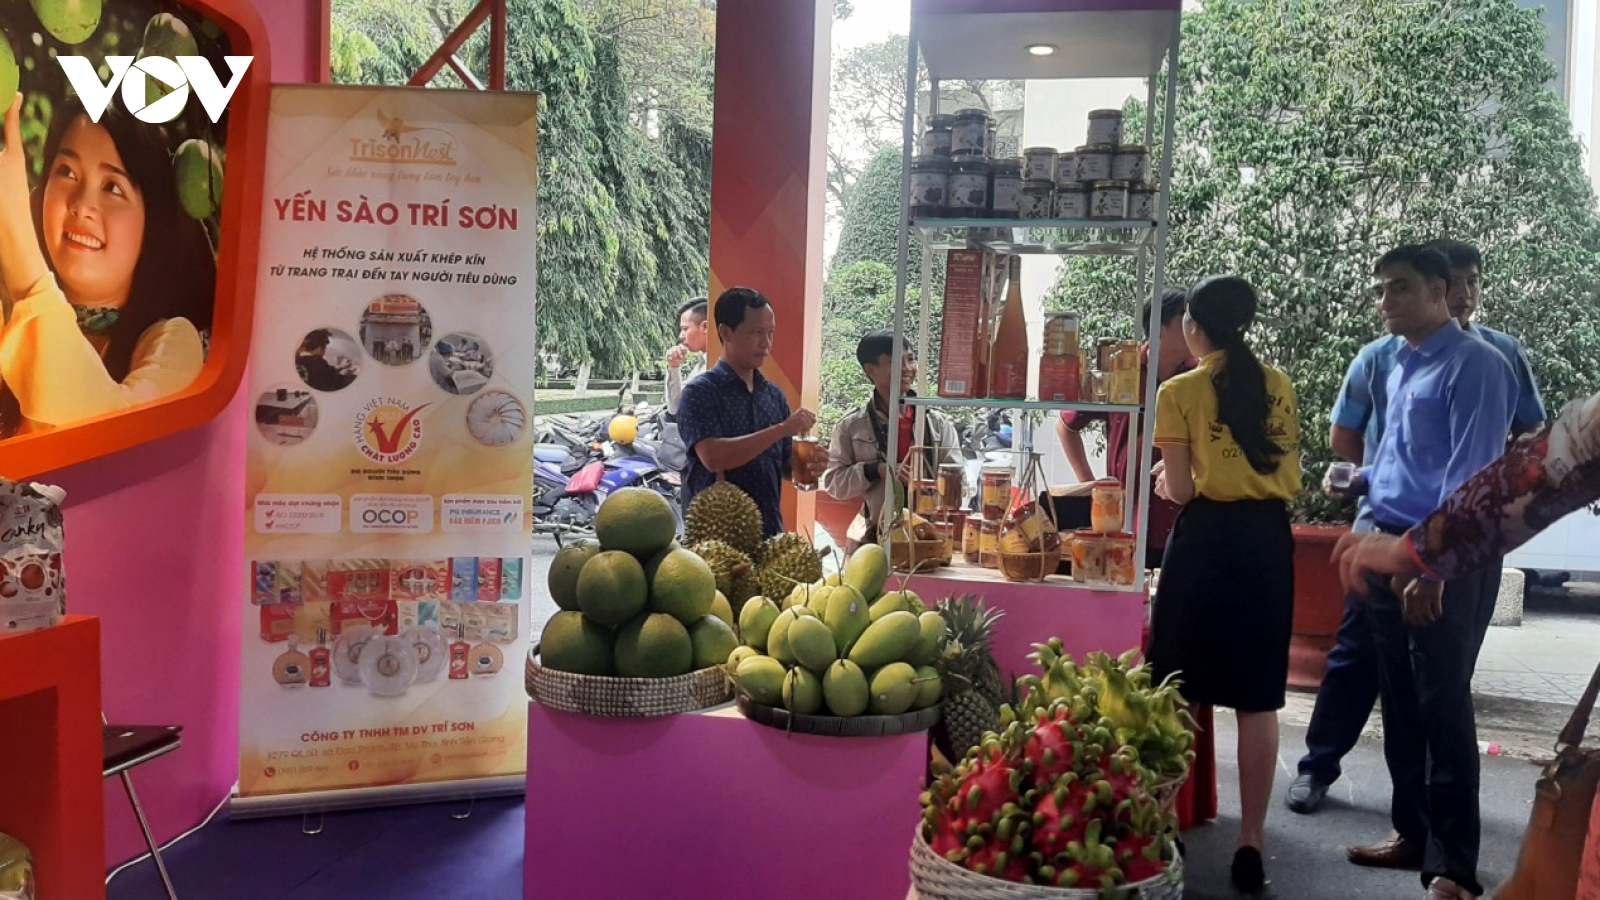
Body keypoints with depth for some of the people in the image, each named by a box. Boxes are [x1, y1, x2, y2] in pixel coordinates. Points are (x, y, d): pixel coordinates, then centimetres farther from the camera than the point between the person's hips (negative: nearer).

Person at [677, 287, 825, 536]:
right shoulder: (701, 392, -9)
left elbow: (784, 465, 13)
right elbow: (713, 457, -22)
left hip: (768, 531, 5)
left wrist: (808, 469, -8)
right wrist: (781, 429, -23)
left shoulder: (775, 395, 9)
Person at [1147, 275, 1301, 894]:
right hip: (1268, 539, 4)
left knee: (1179, 693, 7)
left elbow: (1179, 490, -8)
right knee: (1258, 699, 6)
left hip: (1207, 538, -4)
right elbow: (1291, 479, 11)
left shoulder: (1180, 392, -6)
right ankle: (1251, 843, 11)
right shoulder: (1279, 387, 7)